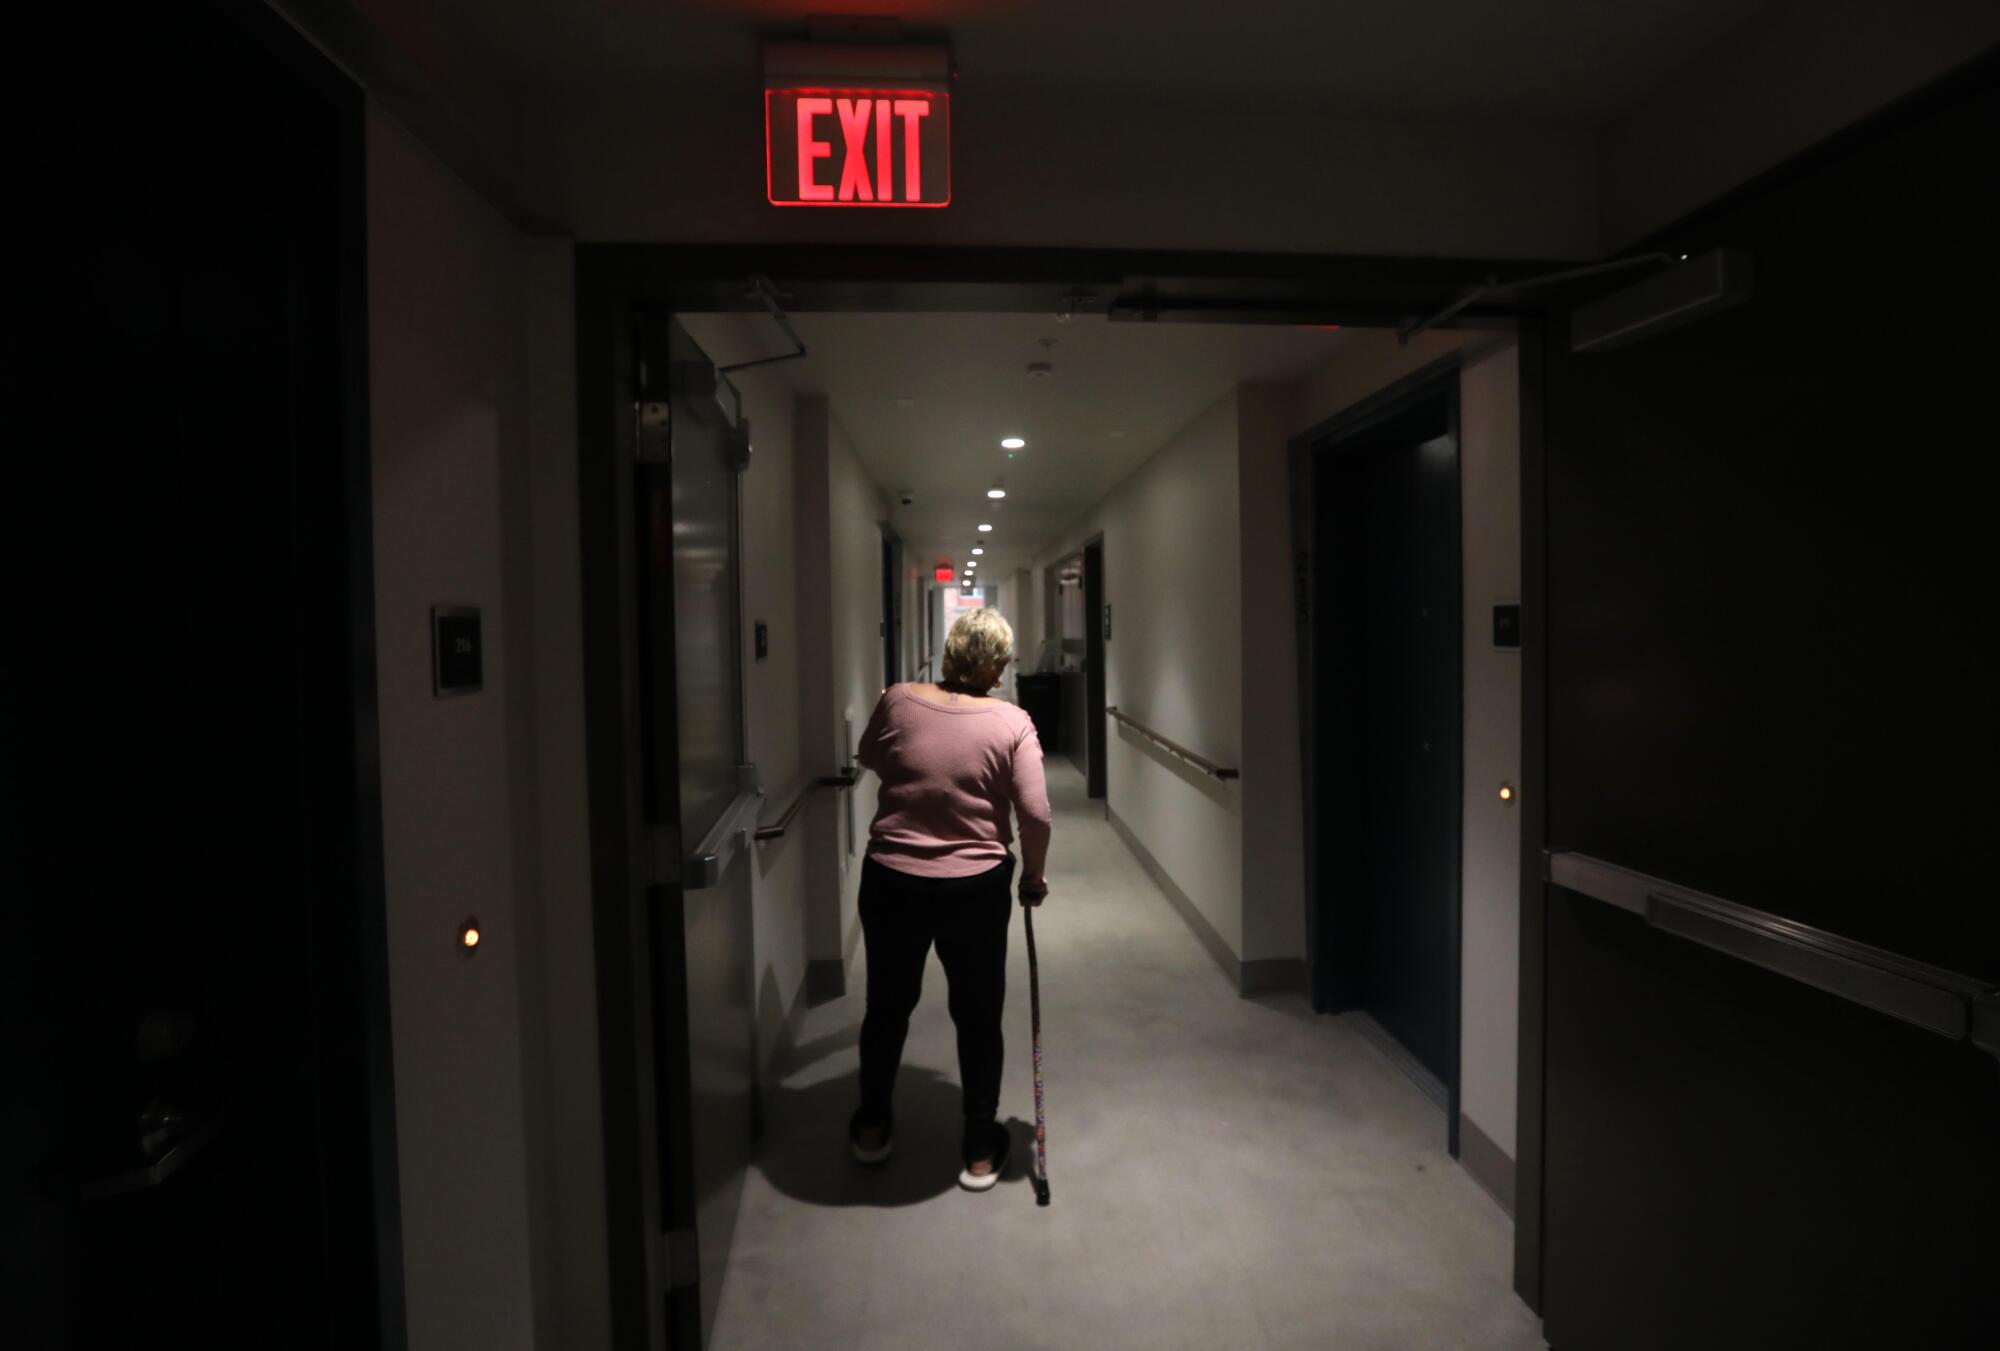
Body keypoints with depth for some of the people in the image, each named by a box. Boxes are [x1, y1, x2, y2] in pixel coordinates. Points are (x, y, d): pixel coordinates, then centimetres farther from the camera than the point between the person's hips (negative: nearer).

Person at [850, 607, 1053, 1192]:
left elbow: (869, 759, 13)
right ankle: (981, 1150, 26)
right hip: (976, 888, -2)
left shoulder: (897, 701, -6)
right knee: (978, 1015, 15)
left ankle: (871, 1127, 39)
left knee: (888, 1004, 21)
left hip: (891, 880, 2)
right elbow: (1036, 816, -12)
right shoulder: (1011, 722, -10)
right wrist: (1034, 877, 4)